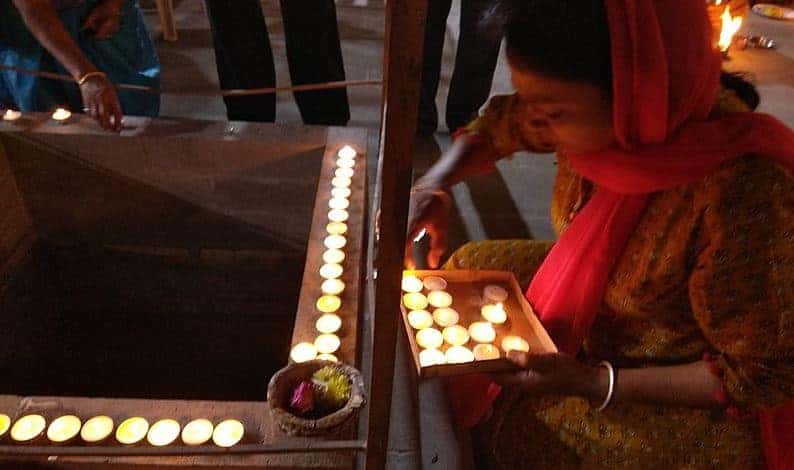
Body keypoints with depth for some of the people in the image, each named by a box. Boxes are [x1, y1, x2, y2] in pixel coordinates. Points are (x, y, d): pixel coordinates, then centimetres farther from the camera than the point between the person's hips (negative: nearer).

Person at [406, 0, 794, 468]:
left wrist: (592, 384, -29)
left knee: (507, 426, -16)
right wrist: (432, 186, -17)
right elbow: (498, 125, 0)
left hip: (692, 398, -6)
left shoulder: (745, 198, -37)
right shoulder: (595, 113, -19)